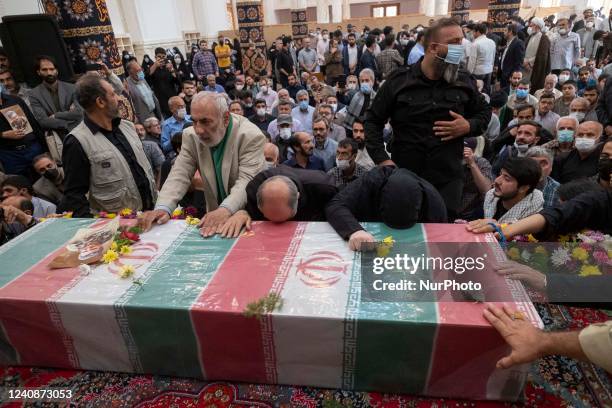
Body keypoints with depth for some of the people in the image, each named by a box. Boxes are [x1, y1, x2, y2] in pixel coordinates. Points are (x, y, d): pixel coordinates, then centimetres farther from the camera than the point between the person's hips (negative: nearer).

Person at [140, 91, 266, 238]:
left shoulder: (251, 136, -16)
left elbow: (247, 181, -23)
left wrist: (225, 209, -39)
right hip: (215, 213, 3)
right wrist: (163, 208, -20)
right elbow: (180, 175, -4)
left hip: (251, 215, -2)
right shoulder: (191, 136, -3)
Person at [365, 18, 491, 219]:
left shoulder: (464, 81, 3)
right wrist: (382, 159, -9)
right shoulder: (399, 81, -4)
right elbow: (373, 120, 2)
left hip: (448, 180, 2)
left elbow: (484, 112, 19)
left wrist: (469, 126, -5)